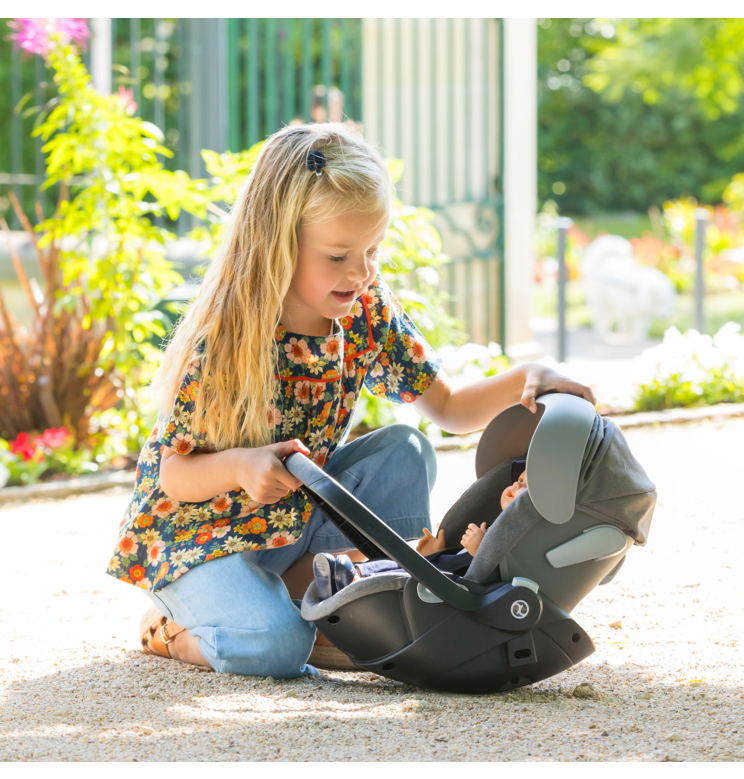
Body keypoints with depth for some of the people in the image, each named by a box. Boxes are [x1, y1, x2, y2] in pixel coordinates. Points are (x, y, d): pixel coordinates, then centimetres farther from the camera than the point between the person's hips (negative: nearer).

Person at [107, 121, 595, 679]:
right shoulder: (224, 342, -24)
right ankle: (173, 630, 3)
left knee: (406, 451, -14)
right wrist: (238, 465, -39)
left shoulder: (367, 312, -8)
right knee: (276, 648, -30)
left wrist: (525, 381, -21)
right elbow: (174, 476, -18)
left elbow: (448, 409, -2)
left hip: (290, 519, 6)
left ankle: (298, 594, -8)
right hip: (196, 533, -6)